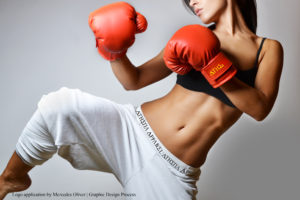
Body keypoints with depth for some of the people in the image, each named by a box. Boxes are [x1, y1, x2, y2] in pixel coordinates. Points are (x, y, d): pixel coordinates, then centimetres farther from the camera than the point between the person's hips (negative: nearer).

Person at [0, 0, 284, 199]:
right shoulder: (193, 38, 9)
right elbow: (134, 81, 7)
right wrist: (114, 52, -12)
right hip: (132, 130, 1)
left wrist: (216, 69, -20)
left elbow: (260, 109, -10)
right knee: (60, 105, -22)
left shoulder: (268, 49, 5)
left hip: (172, 171, -1)